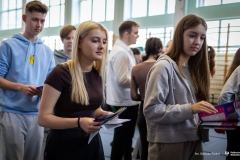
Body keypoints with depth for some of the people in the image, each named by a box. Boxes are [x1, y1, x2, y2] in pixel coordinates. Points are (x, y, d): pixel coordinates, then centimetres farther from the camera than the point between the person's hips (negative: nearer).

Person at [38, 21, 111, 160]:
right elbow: (43, 118, -18)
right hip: (64, 143, -6)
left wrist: (103, 114, -6)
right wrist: (78, 122, -31)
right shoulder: (61, 73, -17)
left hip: (92, 141, 6)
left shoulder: (98, 73, 2)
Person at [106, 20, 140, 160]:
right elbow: (122, 80, -26)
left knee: (127, 136, 21)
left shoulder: (124, 50, 12)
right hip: (124, 102, -10)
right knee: (121, 137, 4)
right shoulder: (121, 52, -20)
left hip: (128, 100, 10)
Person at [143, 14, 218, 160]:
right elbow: (151, 110, -20)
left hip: (193, 143, 7)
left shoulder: (193, 68, 9)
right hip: (169, 145, -7)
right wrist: (190, 109, -25)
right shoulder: (164, 67, -13)